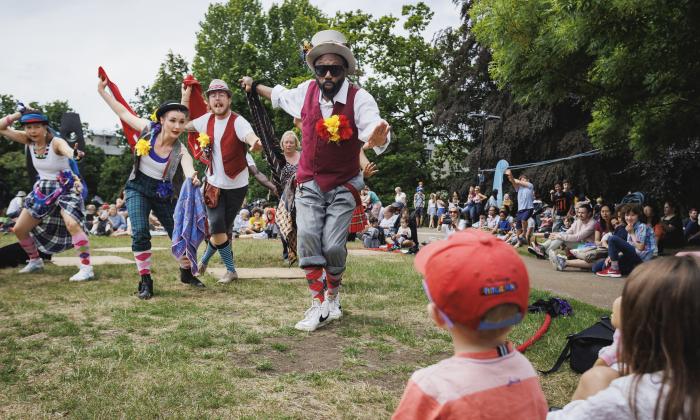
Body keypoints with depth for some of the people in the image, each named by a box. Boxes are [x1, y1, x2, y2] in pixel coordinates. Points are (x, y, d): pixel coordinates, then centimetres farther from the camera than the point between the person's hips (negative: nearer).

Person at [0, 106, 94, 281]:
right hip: (43, 189, 8)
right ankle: (35, 261, 35)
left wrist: (73, 153, -72)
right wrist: (18, 113, -8)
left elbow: (65, 148, -48)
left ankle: (86, 268, -27)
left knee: (72, 225, -30)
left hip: (65, 188, -7)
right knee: (19, 229, 13)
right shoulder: (28, 140, -4)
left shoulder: (56, 142, -23)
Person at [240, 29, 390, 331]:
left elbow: (374, 133, -36)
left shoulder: (359, 98, -18)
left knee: (333, 245, -8)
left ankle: (333, 297, 20)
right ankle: (319, 306, -8)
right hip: (309, 182, 3)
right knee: (308, 236, -14)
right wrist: (255, 87, 29)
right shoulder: (306, 91, -5)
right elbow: (281, 96, 20)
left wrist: (378, 137, -59)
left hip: (343, 185, -3)